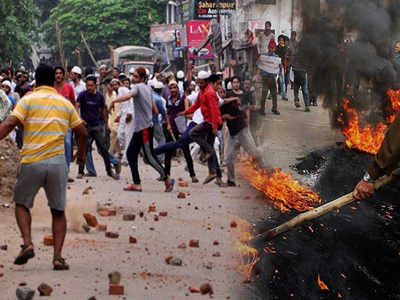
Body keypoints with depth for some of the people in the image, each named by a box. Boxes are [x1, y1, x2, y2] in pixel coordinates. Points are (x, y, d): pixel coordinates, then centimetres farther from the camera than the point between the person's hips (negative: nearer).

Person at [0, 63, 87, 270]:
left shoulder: (28, 100, 0)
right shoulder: (65, 103, 11)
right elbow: (82, 132, 16)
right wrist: (81, 154, 32)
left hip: (31, 162, -2)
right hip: (57, 162, 2)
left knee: (21, 203, 17)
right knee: (58, 211, 10)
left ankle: (27, 244, -1)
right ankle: (58, 257, 1)